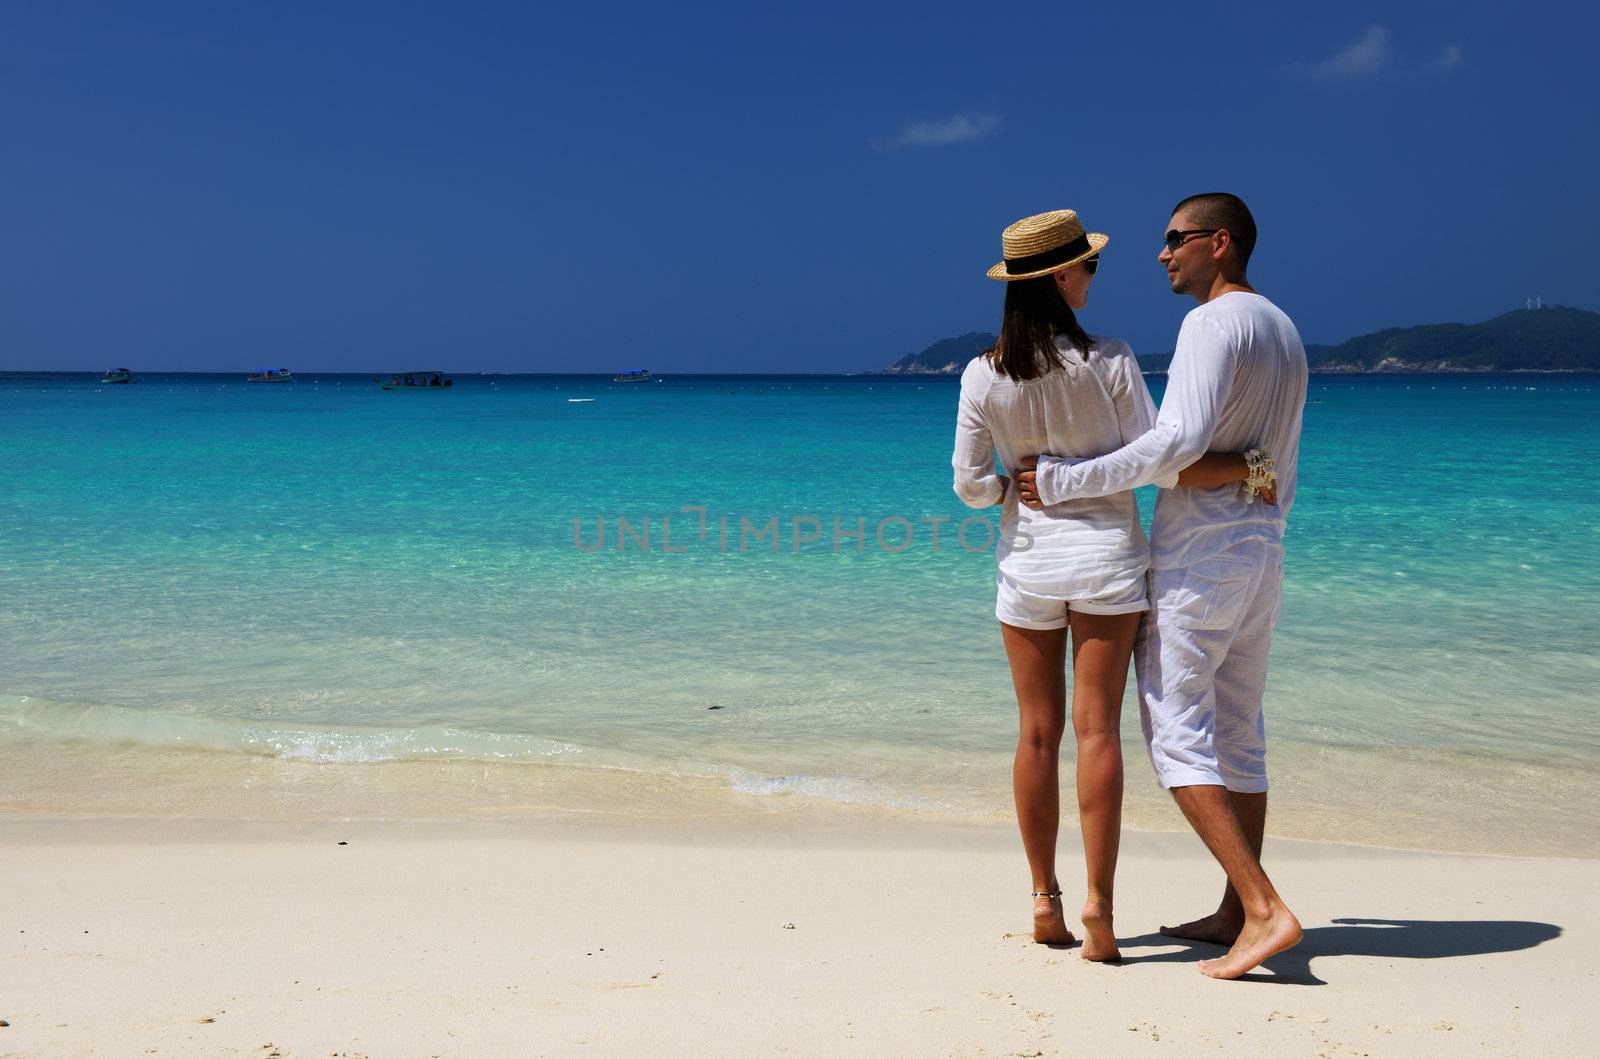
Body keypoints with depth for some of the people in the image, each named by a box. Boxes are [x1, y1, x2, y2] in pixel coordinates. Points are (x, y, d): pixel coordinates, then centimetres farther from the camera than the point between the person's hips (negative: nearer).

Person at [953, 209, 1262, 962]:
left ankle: (1045, 898, 16)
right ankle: (1098, 900, -3)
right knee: (1097, 728, 1)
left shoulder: (983, 377, -4)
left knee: (1038, 732, 9)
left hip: (1026, 562, 2)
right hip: (1106, 558, -1)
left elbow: (970, 485, -3)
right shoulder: (1110, 363, -8)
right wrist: (1245, 466, 1)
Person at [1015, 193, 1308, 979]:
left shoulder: (1212, 323, -13)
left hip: (1196, 559, -9)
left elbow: (1182, 439, -26)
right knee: (1237, 738, 12)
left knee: (1178, 739, -6)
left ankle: (1265, 908, -12)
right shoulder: (1285, 333, 18)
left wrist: (1066, 481, -22)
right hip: (1262, 558, 10)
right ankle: (1236, 913, 19)